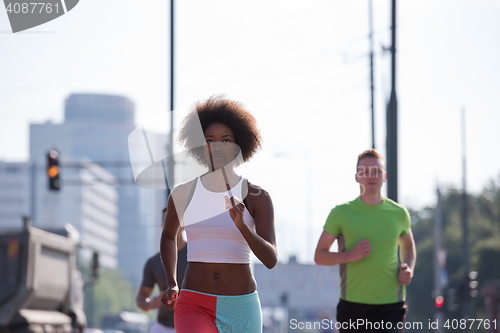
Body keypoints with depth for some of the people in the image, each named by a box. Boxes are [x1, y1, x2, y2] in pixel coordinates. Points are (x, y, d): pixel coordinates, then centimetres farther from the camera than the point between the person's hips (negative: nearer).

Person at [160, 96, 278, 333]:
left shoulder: (257, 197, -1)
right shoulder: (182, 194, 4)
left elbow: (271, 259, -12)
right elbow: (168, 236, 25)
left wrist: (242, 225, -28)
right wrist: (171, 284, 13)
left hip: (240, 307, 1)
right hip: (195, 307, -1)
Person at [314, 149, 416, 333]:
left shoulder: (399, 213, 8)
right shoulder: (341, 213, 1)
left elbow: (408, 245, 29)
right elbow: (320, 256, 4)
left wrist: (409, 268, 6)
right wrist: (351, 255, -14)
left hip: (391, 304, 1)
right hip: (353, 303, 0)